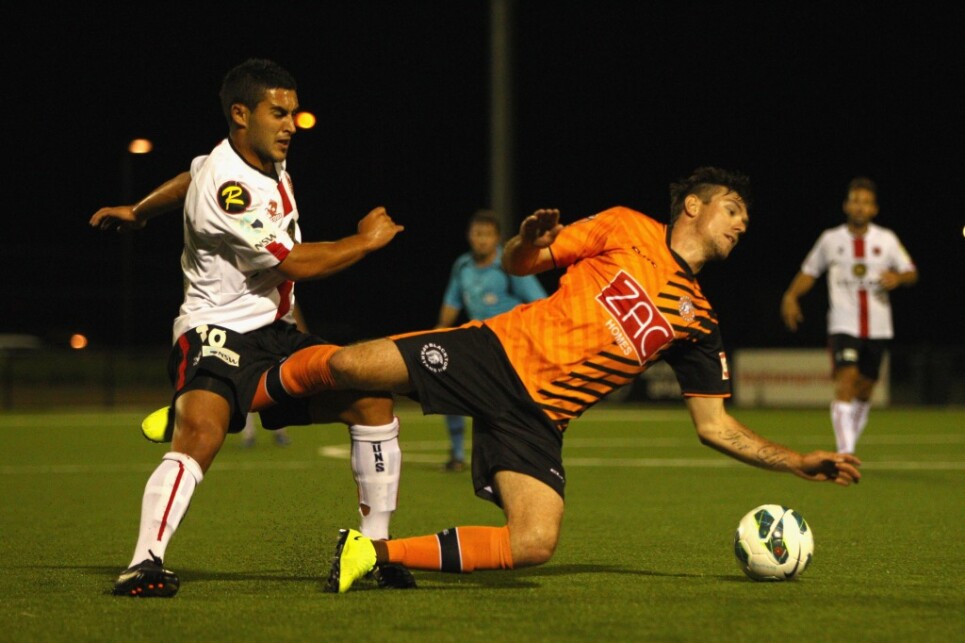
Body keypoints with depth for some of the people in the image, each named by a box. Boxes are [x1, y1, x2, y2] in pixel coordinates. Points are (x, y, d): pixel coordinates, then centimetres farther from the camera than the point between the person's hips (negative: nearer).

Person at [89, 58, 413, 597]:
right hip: (218, 334, -8)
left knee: (373, 399, -5)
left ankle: (375, 547, 3)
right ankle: (145, 563, -34)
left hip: (275, 333, 8)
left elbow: (190, 178, 29)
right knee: (200, 434, -34)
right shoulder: (225, 186, -20)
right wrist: (365, 241, -5)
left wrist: (138, 211, 46)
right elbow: (295, 264, -19)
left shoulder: (269, 158, 8)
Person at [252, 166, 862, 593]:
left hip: (538, 418, 3)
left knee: (535, 545, -24)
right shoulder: (626, 229, 7)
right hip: (500, 351, -2)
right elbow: (519, 264, 9)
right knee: (348, 366, -21)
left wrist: (802, 462, 9)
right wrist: (528, 241, -15)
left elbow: (716, 426, 17)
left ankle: (377, 552, -11)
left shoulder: (697, 322, 15)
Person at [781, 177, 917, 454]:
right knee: (846, 381, -19)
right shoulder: (830, 239, 5)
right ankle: (845, 451, -24)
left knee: (864, 389, 9)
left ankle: (851, 441, 29)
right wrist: (791, 296, -1)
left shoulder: (887, 240, 6)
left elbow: (911, 274, 9)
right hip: (843, 325, -2)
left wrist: (897, 277, -14)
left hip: (878, 327, 3)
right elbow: (809, 271, 15)